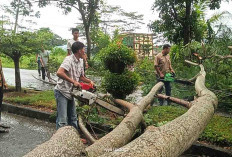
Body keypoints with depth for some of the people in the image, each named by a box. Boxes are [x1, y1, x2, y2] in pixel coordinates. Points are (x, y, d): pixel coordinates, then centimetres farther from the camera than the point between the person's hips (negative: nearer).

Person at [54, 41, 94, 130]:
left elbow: (80, 76, 20)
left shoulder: (80, 61, 7)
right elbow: (59, 73, -34)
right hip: (62, 92, -9)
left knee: (73, 118, 17)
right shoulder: (69, 59, -19)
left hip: (70, 93, 9)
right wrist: (73, 81, -31)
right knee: (62, 120, -9)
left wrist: (89, 81, 2)